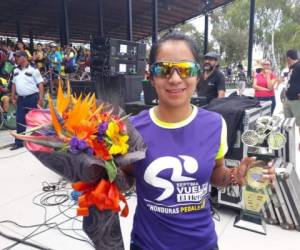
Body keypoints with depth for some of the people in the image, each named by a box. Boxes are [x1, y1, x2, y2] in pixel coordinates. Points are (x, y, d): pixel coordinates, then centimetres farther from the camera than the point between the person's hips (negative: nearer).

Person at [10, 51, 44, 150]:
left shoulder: (33, 70, -8)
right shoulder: (16, 71, 12)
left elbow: (40, 84, -10)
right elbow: (14, 84, 19)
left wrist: (40, 98, -16)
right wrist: (13, 97, 15)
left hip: (32, 98, -6)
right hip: (21, 99, 6)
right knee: (20, 121, 7)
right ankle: (19, 142, 15)